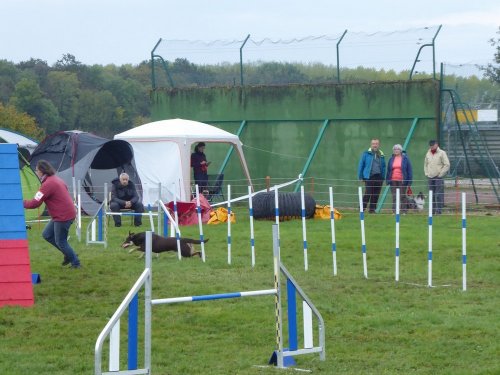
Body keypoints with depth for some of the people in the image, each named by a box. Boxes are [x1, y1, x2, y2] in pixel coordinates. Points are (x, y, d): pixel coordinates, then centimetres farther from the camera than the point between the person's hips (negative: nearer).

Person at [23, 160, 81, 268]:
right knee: (47, 235, 15)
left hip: (63, 217, -10)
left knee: (60, 242, 1)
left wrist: (22, 203, -6)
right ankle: (68, 255, 21)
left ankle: (75, 263, 12)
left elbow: (35, 203, -21)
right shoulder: (56, 179, 12)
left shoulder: (48, 184, -19)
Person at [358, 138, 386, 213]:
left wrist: (383, 177, 7)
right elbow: (361, 165, 3)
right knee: (367, 194, -8)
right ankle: (362, 209, -1)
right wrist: (360, 176, -1)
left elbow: (383, 167, 15)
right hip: (369, 177, -4)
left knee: (376, 195, 5)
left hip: (378, 177, 4)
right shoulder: (366, 154, 2)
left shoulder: (381, 155, 11)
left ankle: (372, 210, 13)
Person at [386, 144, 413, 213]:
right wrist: (388, 180, 7)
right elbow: (388, 170, 13)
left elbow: (409, 170, -1)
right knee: (394, 197, 3)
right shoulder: (391, 159, 9)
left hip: (402, 181, -3)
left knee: (403, 196, 2)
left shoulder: (405, 159, 0)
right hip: (393, 181, 3)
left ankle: (404, 211, 7)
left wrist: (409, 181, -6)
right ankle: (394, 211, 6)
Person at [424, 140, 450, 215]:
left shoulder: (442, 153, -3)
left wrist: (440, 174, -9)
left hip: (439, 177, -5)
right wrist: (426, 173, 11)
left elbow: (447, 165, -6)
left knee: (439, 194, -10)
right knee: (432, 194, 5)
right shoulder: (428, 154, 13)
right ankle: (432, 209, 8)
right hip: (430, 177, 5)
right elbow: (425, 164, 24)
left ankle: (439, 210, -9)